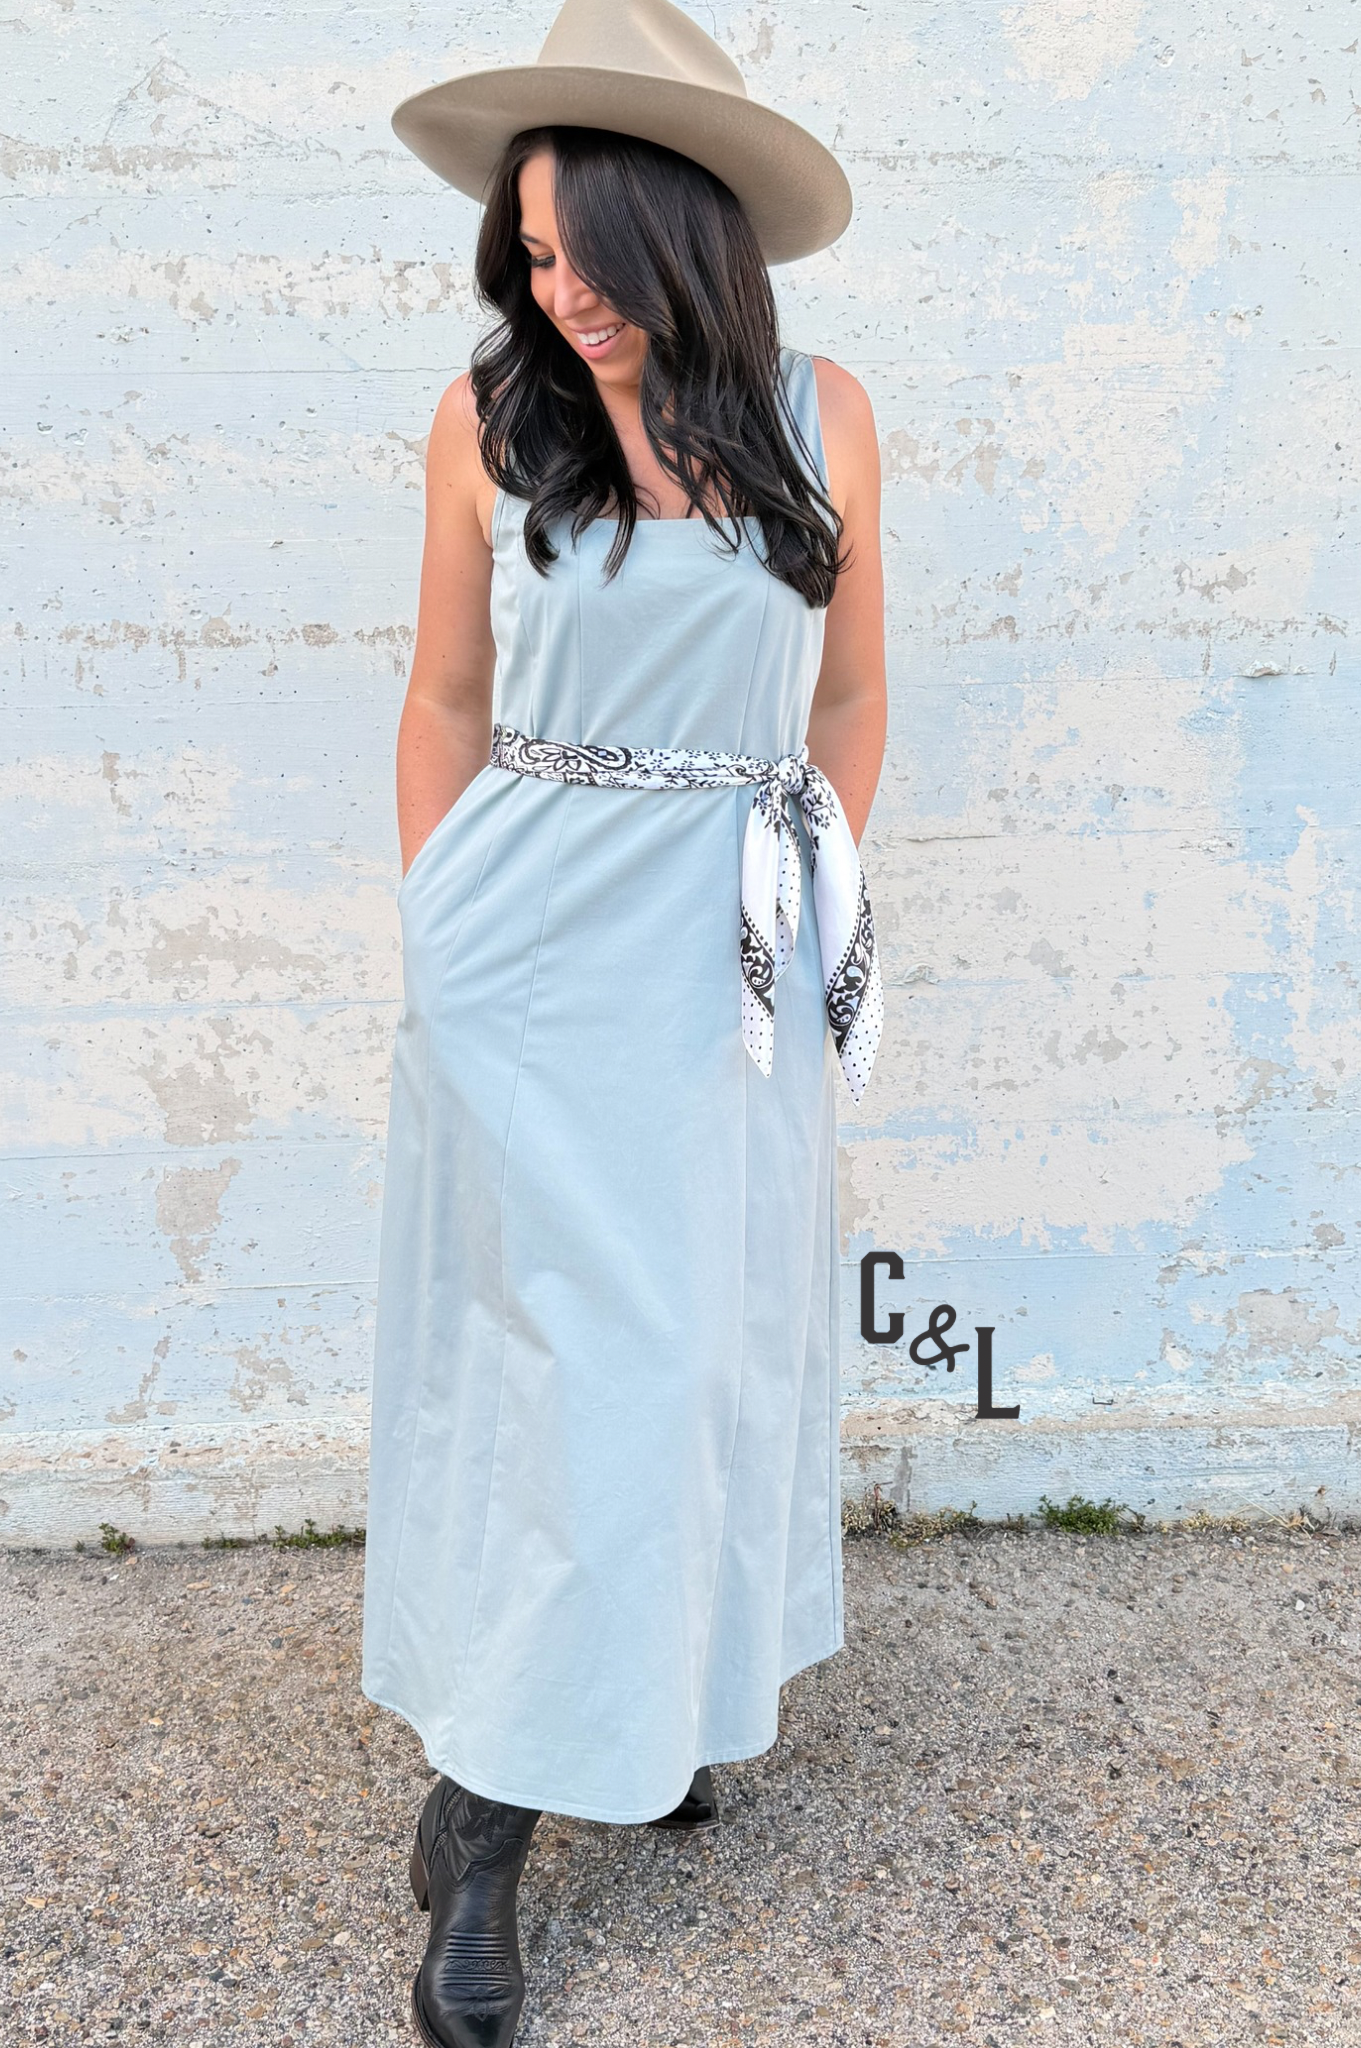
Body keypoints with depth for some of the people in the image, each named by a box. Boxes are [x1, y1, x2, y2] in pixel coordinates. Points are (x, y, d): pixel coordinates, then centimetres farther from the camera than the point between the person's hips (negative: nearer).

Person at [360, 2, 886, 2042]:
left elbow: (848, 694, 10)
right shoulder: (491, 417, -2)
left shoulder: (819, 416, 1)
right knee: (557, 1352, 0)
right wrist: (436, 932, 5)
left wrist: (815, 926, 9)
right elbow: (448, 697, 5)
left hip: (728, 956, 2)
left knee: (706, 1332, 11)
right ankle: (480, 1818, 15)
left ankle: (645, 1712, 34)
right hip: (527, 951, -2)